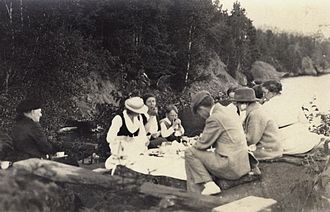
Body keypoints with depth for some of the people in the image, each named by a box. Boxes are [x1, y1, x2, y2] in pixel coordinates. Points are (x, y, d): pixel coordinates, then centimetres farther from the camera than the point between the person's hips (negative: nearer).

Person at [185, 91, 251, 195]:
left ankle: (208, 184, -9)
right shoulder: (230, 112, 14)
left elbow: (202, 144, -9)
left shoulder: (214, 118, -15)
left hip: (231, 167, -10)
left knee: (190, 153, -6)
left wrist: (191, 149, 11)